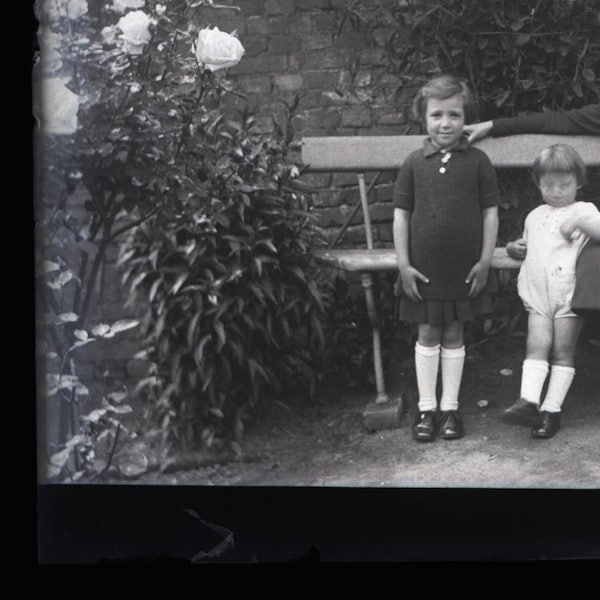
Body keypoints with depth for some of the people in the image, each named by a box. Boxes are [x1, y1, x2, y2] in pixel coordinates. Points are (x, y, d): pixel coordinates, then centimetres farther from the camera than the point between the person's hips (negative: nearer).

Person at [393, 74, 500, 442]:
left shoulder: (477, 161, -3)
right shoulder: (414, 164, -2)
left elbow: (490, 212, 0)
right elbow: (401, 215, 2)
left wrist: (485, 261, -3)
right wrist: (404, 264, -2)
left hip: (466, 268, 0)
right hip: (424, 269, 0)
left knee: (454, 335, 8)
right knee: (428, 334, 7)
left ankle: (450, 408, 18)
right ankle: (427, 408, 17)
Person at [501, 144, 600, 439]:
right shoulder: (535, 216, 23)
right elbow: (528, 247, 37)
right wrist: (515, 248, 16)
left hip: (569, 293, -4)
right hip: (538, 293, 4)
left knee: (563, 351, -3)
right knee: (536, 344, -11)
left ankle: (552, 409, -4)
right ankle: (528, 401, -22)